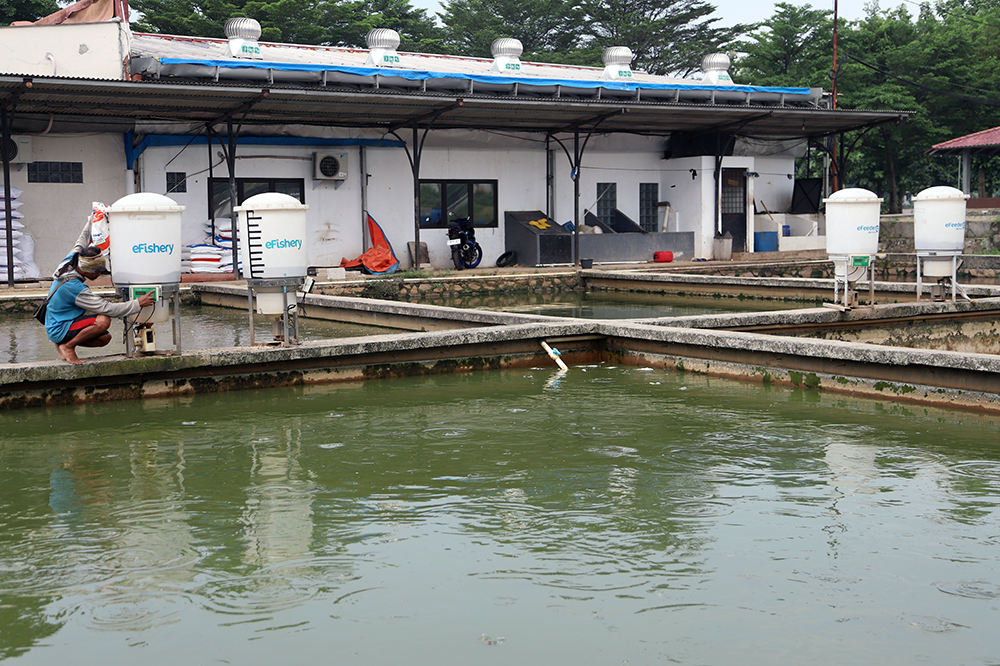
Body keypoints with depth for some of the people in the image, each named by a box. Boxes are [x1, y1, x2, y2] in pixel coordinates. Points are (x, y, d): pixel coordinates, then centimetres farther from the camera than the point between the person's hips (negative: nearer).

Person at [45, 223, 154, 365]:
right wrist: (138, 304, -26)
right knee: (103, 321, -30)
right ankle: (68, 347, -11)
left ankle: (64, 343, 13)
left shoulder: (70, 260, -5)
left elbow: (81, 242, 18)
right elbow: (107, 308, -29)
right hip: (59, 330, -10)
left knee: (105, 338, 8)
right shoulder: (74, 287, -30)